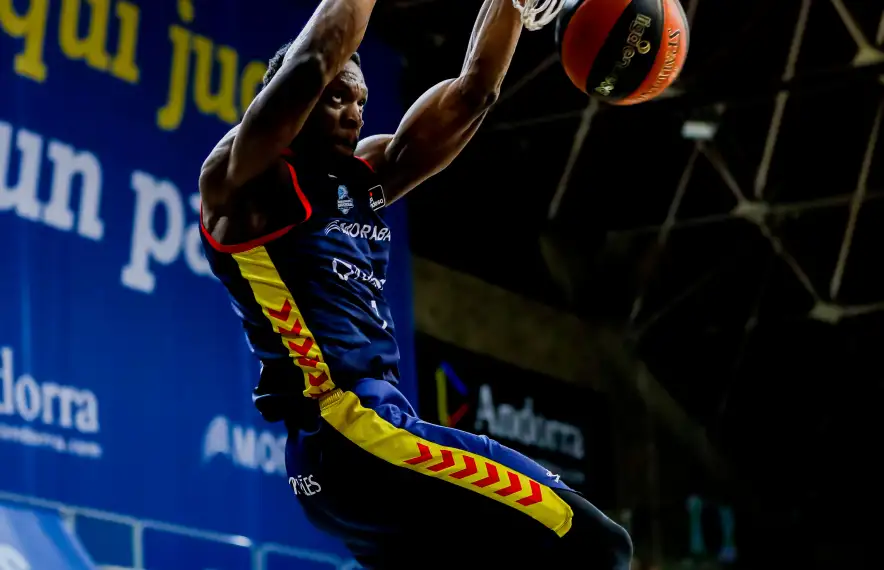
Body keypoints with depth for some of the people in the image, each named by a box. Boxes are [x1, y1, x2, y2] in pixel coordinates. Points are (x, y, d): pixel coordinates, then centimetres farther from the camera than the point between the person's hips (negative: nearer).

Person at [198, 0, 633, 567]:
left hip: (360, 439, 10)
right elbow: (310, 65, -18)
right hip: (348, 436, -10)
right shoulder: (244, 180, -1)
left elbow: (472, 92, 22)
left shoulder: (366, 176, 20)